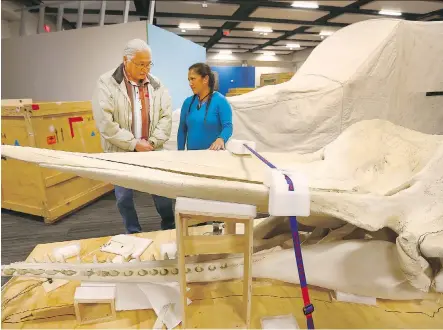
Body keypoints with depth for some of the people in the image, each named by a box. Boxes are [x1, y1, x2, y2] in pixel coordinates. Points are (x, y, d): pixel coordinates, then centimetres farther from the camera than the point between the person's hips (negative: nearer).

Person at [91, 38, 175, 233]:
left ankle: (170, 230, 33)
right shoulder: (106, 83, -7)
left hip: (151, 152, 2)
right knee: (124, 197, 10)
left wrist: (153, 142, -10)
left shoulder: (156, 84, 4)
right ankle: (134, 235, 31)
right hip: (120, 153, -2)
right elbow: (104, 122, -14)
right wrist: (134, 143, -15)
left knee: (162, 193, 11)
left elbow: (166, 116, 2)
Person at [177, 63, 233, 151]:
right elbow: (182, 130, 9)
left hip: (213, 152, -4)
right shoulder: (188, 102, 5)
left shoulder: (220, 100, -8)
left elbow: (228, 126, -15)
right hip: (192, 153, 4)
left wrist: (221, 139, -35)